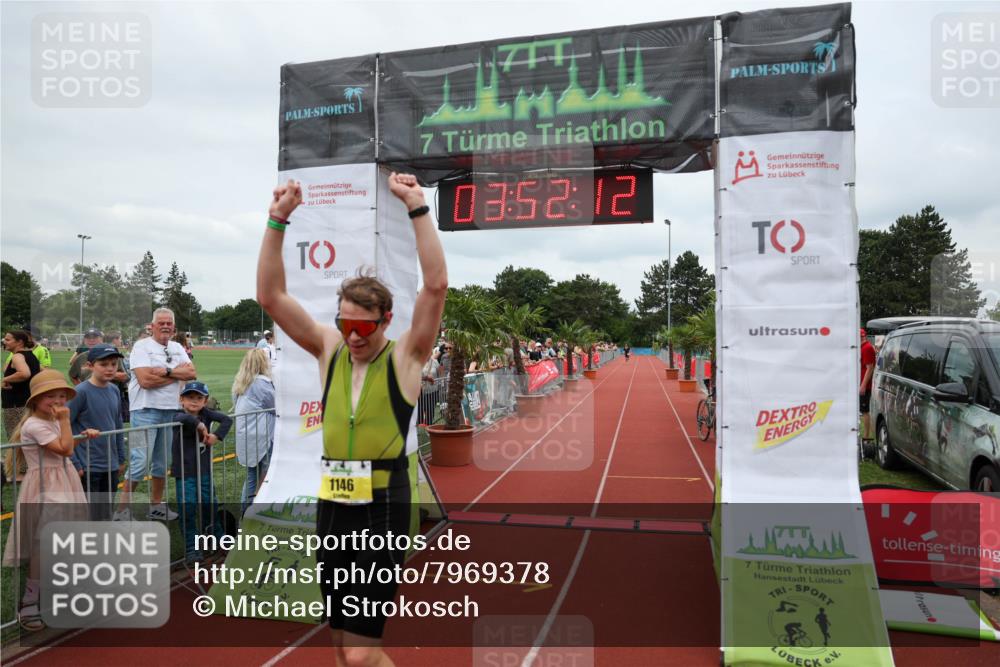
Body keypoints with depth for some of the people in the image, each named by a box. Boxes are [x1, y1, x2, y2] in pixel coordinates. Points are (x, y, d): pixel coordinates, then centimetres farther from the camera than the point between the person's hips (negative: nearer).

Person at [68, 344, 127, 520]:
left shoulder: (114, 390, 5)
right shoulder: (81, 392, -13)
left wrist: (121, 458, 16)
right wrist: (74, 464, -14)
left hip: (111, 467, 6)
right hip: (88, 468, -6)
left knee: (105, 516, 15)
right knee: (91, 518, 0)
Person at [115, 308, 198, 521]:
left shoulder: (177, 348, 13)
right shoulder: (141, 346, -6)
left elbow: (192, 374, 0)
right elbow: (145, 380, -18)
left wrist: (167, 371, -14)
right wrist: (178, 373, -9)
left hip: (170, 410, 6)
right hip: (146, 410, -6)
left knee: (162, 461, 14)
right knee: (140, 461, -10)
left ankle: (156, 505, 25)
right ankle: (122, 509, 0)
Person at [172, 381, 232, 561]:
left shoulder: (206, 414, 2)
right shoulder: (178, 416, -11)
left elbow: (227, 419, -6)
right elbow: (184, 418, -35)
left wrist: (217, 435, -16)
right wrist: (199, 424, -25)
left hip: (204, 470, 4)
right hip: (184, 472, -4)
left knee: (209, 505, 15)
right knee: (187, 509, -4)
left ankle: (216, 535, 35)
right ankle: (191, 548, 7)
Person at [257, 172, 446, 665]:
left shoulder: (405, 356, -4)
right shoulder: (329, 347, 6)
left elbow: (436, 285, -17)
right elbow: (271, 296, 0)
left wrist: (416, 206, -18)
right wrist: (278, 219, -9)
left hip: (382, 506, -5)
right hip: (331, 504, 5)